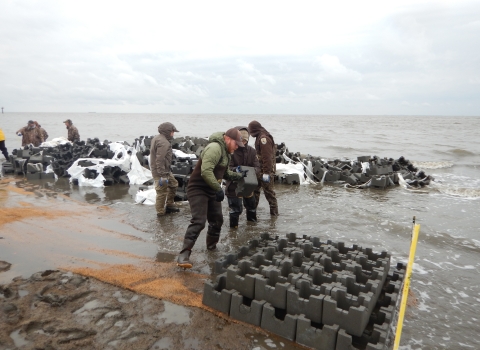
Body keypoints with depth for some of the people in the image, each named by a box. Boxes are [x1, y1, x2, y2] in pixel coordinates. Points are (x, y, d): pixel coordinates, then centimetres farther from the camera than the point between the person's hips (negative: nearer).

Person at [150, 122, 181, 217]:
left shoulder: (157, 138, 13)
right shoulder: (163, 142, -21)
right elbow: (160, 160, -28)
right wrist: (162, 175, -27)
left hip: (166, 170, 11)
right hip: (161, 171, -11)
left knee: (173, 184, 22)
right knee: (162, 191, -1)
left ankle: (170, 205, 30)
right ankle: (160, 212, 10)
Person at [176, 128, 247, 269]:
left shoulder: (225, 152, 13)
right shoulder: (215, 148, -20)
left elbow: (224, 172, 23)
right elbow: (206, 171, -31)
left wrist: (239, 176, 14)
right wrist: (219, 189, -27)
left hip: (211, 191, 10)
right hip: (198, 189, -10)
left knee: (217, 220, 16)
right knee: (198, 221, -19)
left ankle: (211, 247, 36)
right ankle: (184, 254, -17)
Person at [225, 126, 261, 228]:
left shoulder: (251, 151, -2)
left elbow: (257, 167, -7)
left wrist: (253, 172, -31)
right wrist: (235, 170, -43)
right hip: (234, 184, -5)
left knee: (251, 204, 22)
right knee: (236, 208, -6)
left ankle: (252, 221, 46)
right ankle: (233, 227, 12)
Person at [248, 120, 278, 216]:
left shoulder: (263, 138, -18)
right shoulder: (260, 137, 15)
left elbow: (267, 157, -24)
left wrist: (266, 172, -26)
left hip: (266, 170, -11)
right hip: (260, 169, 11)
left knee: (268, 191, -3)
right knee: (255, 189, 18)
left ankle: (274, 213, 7)